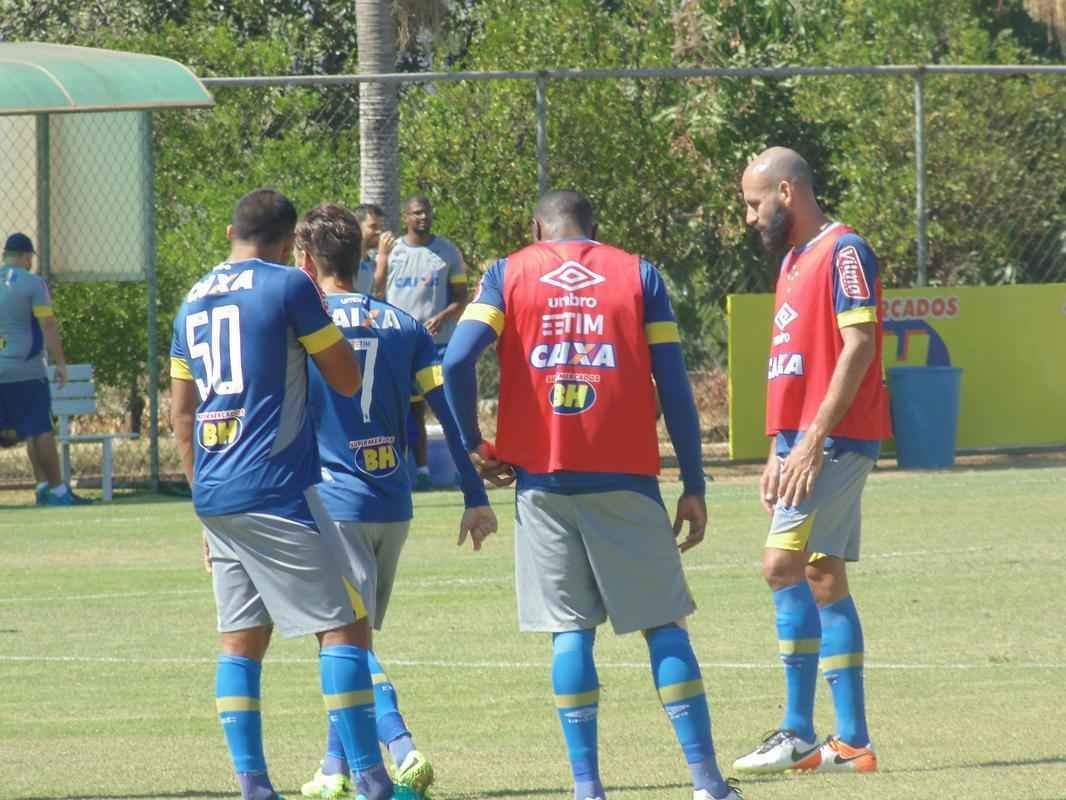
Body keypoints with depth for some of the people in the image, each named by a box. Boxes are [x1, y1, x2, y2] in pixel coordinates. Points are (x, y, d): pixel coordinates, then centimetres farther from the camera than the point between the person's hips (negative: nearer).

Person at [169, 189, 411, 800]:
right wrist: (321, 311, 12)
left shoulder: (194, 301, 15)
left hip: (215, 497, 7)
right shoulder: (289, 287, -5)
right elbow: (347, 379, -1)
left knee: (242, 641, 10)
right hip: (277, 491, -7)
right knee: (344, 629, -4)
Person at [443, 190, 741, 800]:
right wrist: (694, 487, 5)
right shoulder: (638, 275, 7)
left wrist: (473, 444, 6)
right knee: (663, 624, 5)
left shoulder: (509, 274, 7)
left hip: (544, 477, 0)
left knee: (571, 629, 5)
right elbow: (674, 384, 3)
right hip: (625, 476, 0)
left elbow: (458, 361, -7)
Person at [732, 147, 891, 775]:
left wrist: (813, 439, -21)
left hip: (834, 441, -10)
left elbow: (858, 347, -18)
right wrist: (778, 451, 17)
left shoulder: (844, 252, -10)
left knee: (784, 565, -17)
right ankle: (851, 741, 9)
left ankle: (799, 733, -16)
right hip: (801, 442, 10)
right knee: (825, 583, 8)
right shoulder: (793, 261, 19)